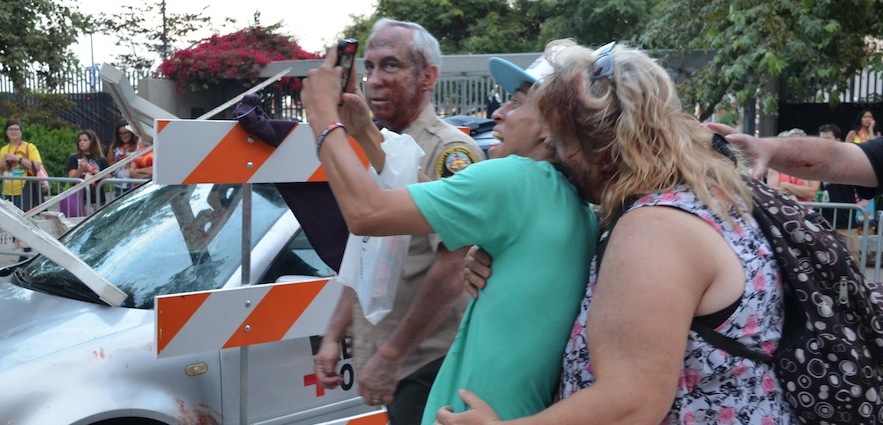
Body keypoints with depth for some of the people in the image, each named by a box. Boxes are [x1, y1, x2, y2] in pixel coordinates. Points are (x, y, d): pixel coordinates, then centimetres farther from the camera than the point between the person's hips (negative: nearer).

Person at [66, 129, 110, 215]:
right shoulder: (74, 159, 7)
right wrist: (81, 169, -16)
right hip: (81, 198, -2)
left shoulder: (101, 160, 10)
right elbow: (72, 178, 0)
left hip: (98, 198, 2)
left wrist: (99, 174, -8)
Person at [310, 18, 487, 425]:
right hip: (384, 363, 8)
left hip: (427, 365, -8)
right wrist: (334, 335, 12)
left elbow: (451, 270, -23)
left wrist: (390, 354, -19)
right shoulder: (380, 151, 10)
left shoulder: (450, 151, -16)